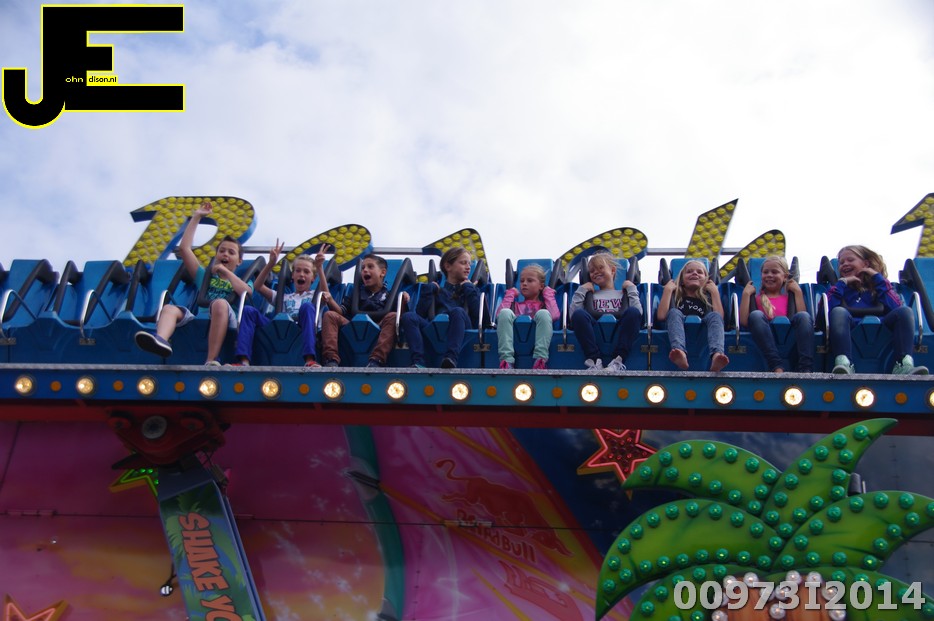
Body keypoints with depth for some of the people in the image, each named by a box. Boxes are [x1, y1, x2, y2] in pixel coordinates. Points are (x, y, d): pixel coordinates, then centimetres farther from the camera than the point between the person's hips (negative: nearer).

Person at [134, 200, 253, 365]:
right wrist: (196, 217, 27)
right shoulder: (206, 276, 31)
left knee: (220, 303, -34)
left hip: (226, 324, -3)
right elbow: (184, 248, 24)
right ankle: (160, 340, -57)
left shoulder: (243, 281, 26)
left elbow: (247, 293, -1)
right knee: (169, 308, -22)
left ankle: (211, 360, -44)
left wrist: (226, 272, 10)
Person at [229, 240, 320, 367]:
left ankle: (309, 360, -48)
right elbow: (258, 286, 20)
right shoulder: (284, 297, 32)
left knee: (307, 306, -32)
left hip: (303, 331, -3)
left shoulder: (314, 296, 27)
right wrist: (271, 263, 8)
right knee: (248, 310, -14)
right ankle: (244, 361, -34)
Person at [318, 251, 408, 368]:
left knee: (393, 316, -29)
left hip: (379, 332, -2)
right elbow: (341, 311, 13)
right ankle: (331, 360, -36)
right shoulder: (357, 292, 27)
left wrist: (403, 304, -16)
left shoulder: (390, 295, 18)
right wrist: (330, 301, -6)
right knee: (330, 315, -16)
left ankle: (376, 361, -46)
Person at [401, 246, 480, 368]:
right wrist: (429, 289, 8)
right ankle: (418, 361, -37)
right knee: (408, 316, -22)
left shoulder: (470, 289, 26)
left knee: (458, 311, -33)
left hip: (461, 331, -1)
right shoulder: (437, 288, 25)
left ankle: (451, 357, -46)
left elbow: (477, 313, 4)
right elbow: (420, 313, 9)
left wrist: (469, 289, 9)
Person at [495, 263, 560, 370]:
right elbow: (499, 314, 9)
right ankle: (506, 361, -38)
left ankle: (540, 360, -39)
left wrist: (548, 293, 16)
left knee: (543, 313, -28)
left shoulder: (543, 304, 28)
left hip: (537, 336, -1)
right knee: (505, 312, -25)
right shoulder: (516, 304, 32)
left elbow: (554, 316, 2)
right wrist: (510, 294, 21)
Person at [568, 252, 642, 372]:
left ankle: (618, 361, -37)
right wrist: (581, 290, 15)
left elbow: (638, 313, 6)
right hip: (595, 333, 0)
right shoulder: (590, 294, 30)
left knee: (633, 312, -30)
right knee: (579, 314, -29)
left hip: (619, 331, 0)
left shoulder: (623, 293, 28)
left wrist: (631, 288, 13)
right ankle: (595, 361, -36)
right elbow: (573, 314, 10)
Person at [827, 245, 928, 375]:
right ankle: (843, 364, -53)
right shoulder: (840, 287, 27)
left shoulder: (878, 285, 29)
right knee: (839, 312, -32)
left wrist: (878, 278, 12)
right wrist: (842, 283, 9)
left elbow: (896, 308, 5)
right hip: (850, 330, -1)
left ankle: (904, 365, -40)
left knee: (905, 311, -23)